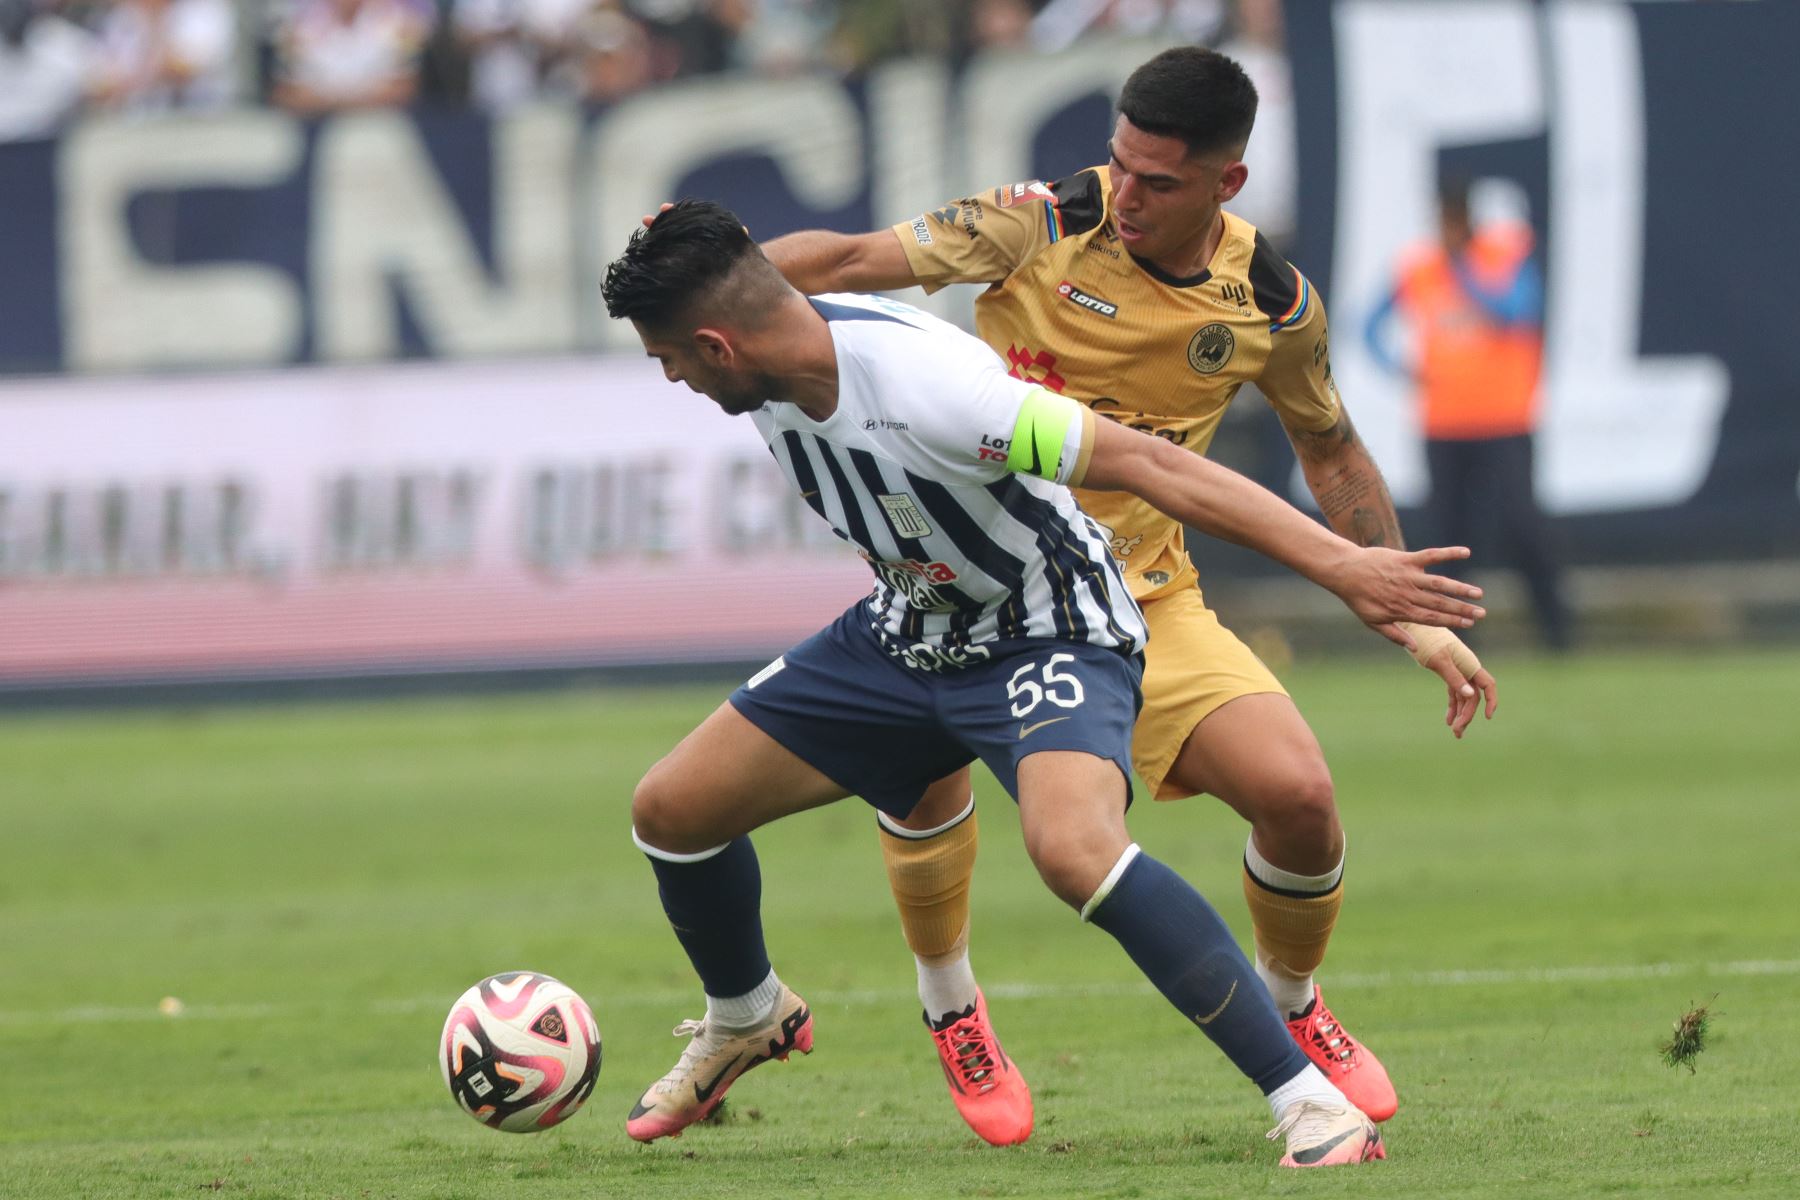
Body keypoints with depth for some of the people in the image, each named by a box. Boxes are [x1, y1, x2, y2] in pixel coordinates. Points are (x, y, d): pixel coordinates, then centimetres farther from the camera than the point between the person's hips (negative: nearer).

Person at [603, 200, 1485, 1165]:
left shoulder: (921, 386, -34)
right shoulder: (772, 369, -11)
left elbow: (1141, 462, -34)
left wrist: (1342, 565, -37)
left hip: (1048, 634, -8)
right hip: (905, 634, 8)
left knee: (1072, 849, -37)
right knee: (668, 810, 7)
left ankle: (1314, 1106, -31)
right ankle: (746, 1021, 39)